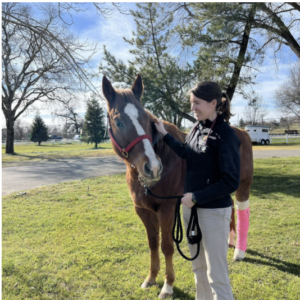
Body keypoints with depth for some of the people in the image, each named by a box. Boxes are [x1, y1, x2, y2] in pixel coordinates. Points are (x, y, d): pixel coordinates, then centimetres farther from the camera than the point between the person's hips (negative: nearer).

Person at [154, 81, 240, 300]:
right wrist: (164, 135, 12)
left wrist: (197, 197, -20)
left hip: (214, 212, -8)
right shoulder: (196, 128, 4)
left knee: (217, 275, 5)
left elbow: (231, 182, -21)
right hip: (191, 207, 8)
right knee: (198, 267, 23)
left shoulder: (226, 135, -18)